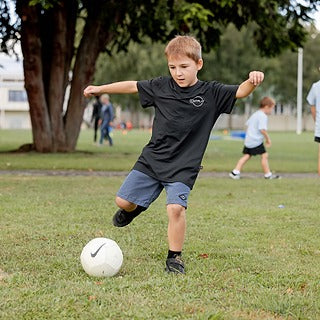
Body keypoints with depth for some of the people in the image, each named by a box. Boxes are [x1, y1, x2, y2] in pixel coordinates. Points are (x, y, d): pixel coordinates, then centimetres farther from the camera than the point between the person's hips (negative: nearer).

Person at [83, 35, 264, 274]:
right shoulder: (161, 86, 2)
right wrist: (100, 89, 17)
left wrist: (253, 81, -35)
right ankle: (135, 209, 43)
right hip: (152, 159, 3)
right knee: (123, 200, 6)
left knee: (176, 208, -21)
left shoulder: (211, 93, -5)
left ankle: (175, 256, -2)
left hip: (183, 167, -3)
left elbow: (240, 92, -13)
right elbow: (132, 86, 12)